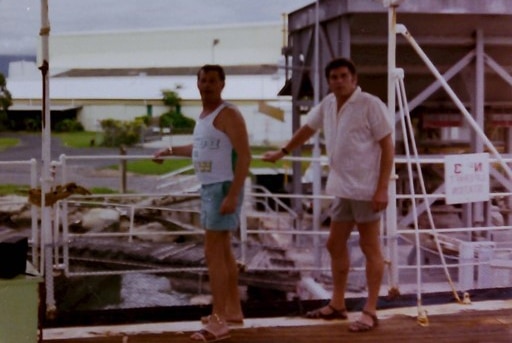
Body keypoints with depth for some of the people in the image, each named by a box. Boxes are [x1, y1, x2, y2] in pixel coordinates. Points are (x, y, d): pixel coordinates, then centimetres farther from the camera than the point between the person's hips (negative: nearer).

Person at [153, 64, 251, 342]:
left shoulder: (228, 114, -14)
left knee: (213, 252, -12)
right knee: (223, 250, 16)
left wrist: (232, 195, -27)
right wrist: (171, 150, 35)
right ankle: (233, 309, 27)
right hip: (208, 188, 10)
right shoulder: (204, 114, 14)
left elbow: (244, 155, -21)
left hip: (223, 188, -10)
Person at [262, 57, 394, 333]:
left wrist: (382, 188, -19)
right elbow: (308, 129, 25)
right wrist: (282, 152, 31)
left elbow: (388, 147, -13)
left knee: (370, 248, -1)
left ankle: (370, 311, 5)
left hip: (366, 189, -8)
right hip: (341, 188, 8)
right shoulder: (327, 104, 8)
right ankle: (337, 305, 25)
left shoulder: (370, 105, -12)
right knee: (335, 245, 13)